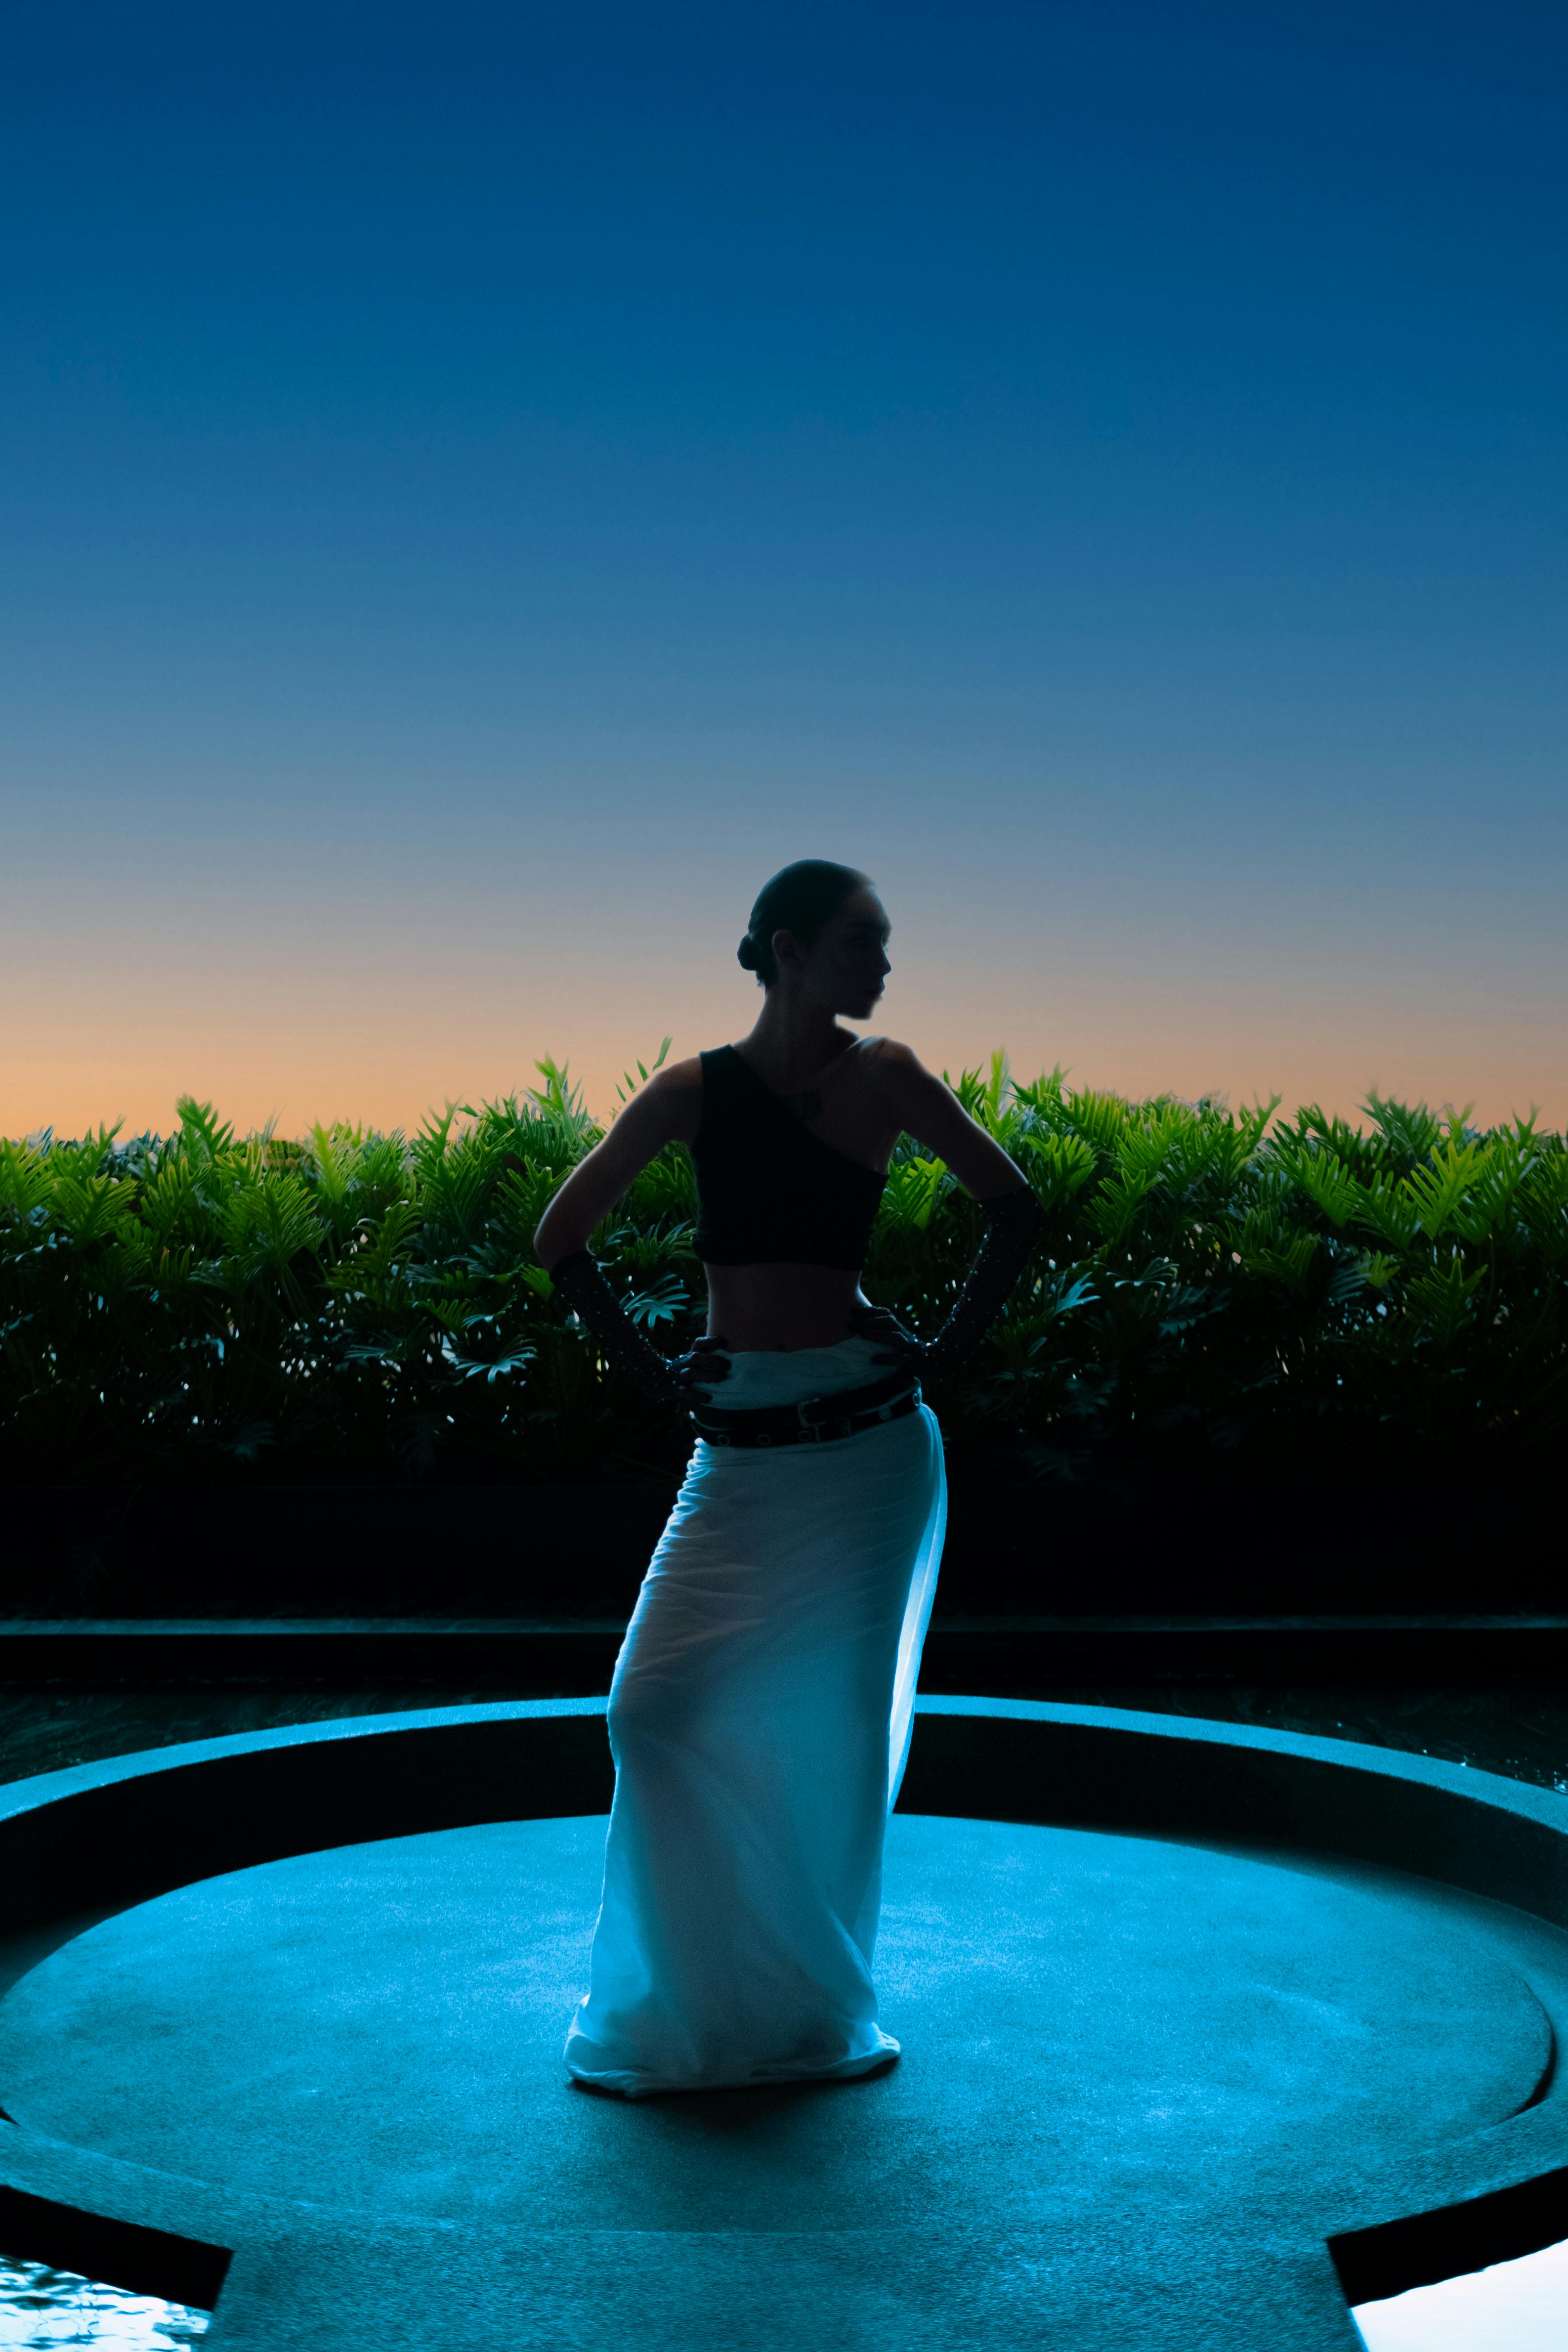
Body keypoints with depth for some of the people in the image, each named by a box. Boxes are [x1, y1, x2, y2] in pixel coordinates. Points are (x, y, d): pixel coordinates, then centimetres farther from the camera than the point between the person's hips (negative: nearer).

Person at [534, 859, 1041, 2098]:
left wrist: (955, 1345, 1)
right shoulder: (697, 1090, -1)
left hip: (867, 1447, -1)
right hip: (738, 1457, 1)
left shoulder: (884, 1076, -1)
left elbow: (1016, 1208, 7)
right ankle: (691, 2007, 16)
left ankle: (816, 2012, 23)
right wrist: (651, 1371, 1)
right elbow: (562, 1239, 5)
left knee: (836, 1722, 5)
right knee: (660, 1712, -4)